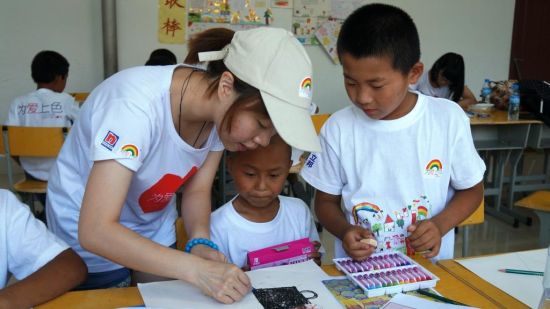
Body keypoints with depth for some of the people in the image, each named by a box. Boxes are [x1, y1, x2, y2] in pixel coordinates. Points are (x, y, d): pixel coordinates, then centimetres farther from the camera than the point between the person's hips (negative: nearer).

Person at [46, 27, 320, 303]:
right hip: (90, 245, -5)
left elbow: (197, 190, -6)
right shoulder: (137, 105, -37)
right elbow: (96, 231, -38)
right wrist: (196, 269, -41)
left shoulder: (222, 112, -18)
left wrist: (200, 243, -24)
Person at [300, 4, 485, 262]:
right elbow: (326, 201, 5)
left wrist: (440, 225, -12)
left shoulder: (449, 118, -5)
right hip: (357, 269, 1)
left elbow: (471, 189, 7)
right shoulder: (338, 128, -5)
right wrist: (344, 230, -15)